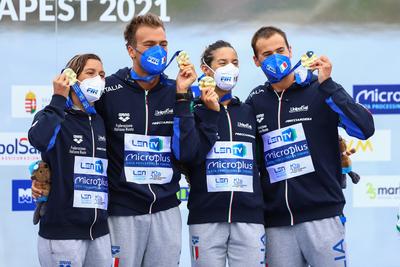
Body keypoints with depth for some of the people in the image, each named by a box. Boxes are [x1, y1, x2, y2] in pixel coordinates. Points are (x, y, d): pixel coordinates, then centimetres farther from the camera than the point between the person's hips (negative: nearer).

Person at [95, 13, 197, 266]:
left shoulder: (175, 92, 2)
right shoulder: (109, 90, -9)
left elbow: (186, 152, -8)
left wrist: (182, 96, -12)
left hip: (166, 211, 3)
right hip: (123, 211, -3)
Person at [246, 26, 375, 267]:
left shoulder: (319, 91, 0)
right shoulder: (255, 102, 10)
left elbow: (365, 129, -14)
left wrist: (327, 85, -16)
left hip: (322, 215, -3)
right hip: (276, 222, 3)